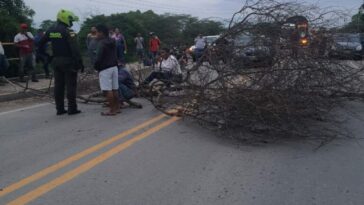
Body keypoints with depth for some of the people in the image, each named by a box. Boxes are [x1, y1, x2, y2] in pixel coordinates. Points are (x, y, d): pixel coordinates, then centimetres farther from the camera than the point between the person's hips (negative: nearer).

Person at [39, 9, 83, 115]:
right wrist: (79, 62, -18)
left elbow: (41, 43, 12)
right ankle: (72, 108, 1)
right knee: (71, 85, -1)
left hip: (56, 61, 7)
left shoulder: (50, 31, 9)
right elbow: (75, 49, -20)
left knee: (58, 85, 10)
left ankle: (60, 109, 14)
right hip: (68, 61, -7)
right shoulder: (68, 31, -13)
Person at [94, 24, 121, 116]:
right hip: (114, 67, 9)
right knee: (115, 89, 11)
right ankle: (117, 108, 17)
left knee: (108, 90, -6)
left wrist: (96, 67, -3)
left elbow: (99, 58, -17)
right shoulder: (112, 42, 13)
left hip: (105, 69, -9)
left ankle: (112, 110, -5)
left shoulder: (102, 43, -14)